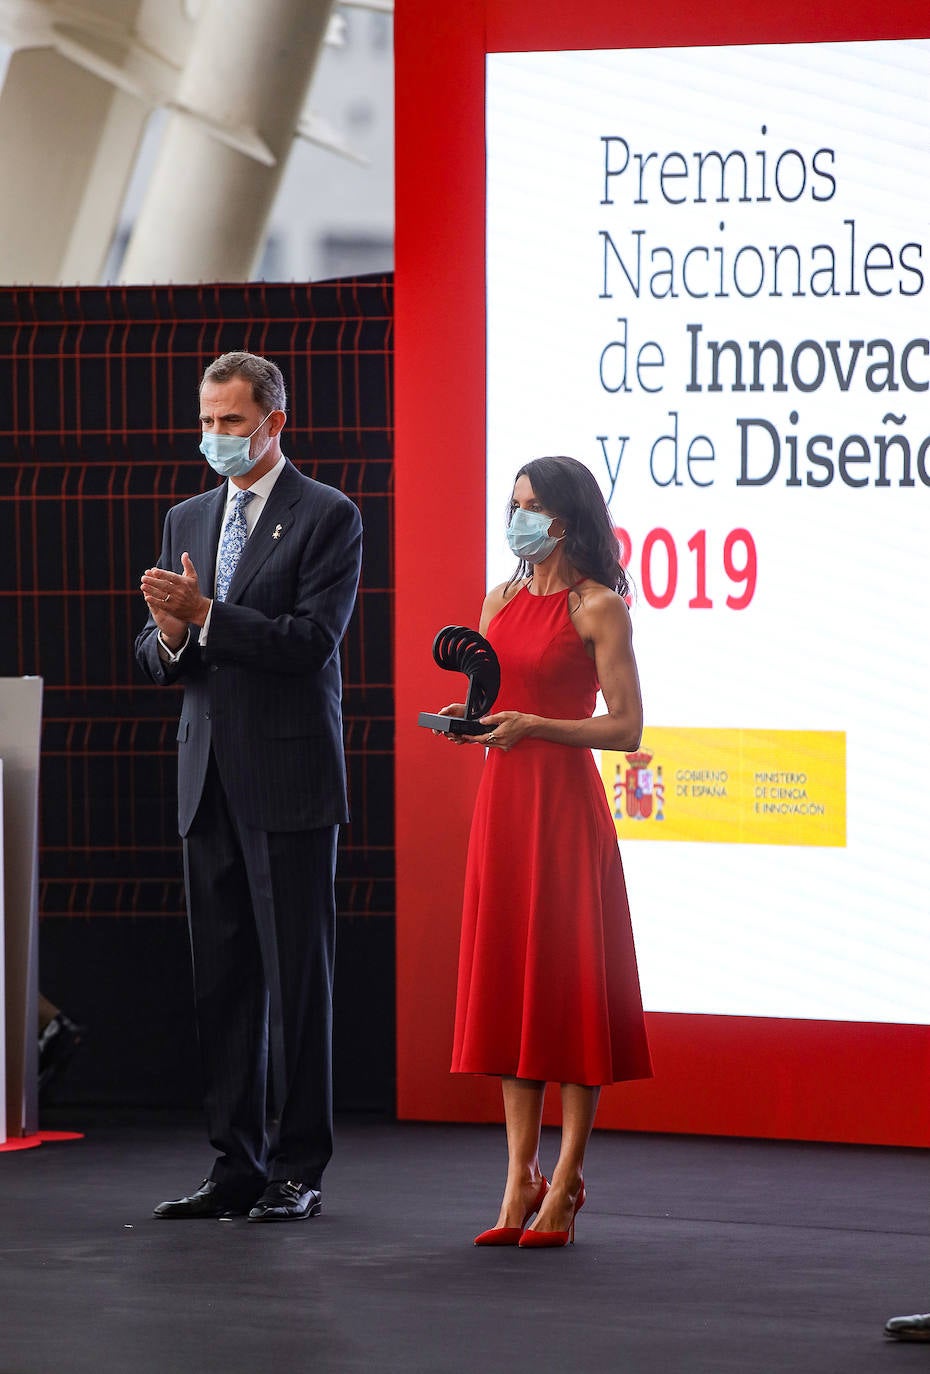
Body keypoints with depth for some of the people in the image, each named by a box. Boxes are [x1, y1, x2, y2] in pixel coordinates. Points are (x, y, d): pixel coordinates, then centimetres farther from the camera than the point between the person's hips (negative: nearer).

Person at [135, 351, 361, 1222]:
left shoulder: (327, 518, -3)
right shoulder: (186, 521, 16)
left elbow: (312, 641, -14)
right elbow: (156, 659, 15)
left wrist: (204, 613, -19)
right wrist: (169, 635, -8)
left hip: (288, 781, -6)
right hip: (210, 781, 6)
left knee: (297, 977, -3)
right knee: (222, 979, 7)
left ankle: (299, 1170, 0)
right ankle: (236, 1165, 12)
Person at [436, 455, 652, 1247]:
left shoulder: (598, 609, -6)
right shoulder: (501, 601, 13)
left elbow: (626, 728, -9)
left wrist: (534, 726, -17)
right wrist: (467, 719, 0)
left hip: (565, 805, -7)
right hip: (502, 798, 7)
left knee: (570, 982, -5)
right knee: (507, 979, 5)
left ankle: (565, 1183, -1)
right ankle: (520, 1179, 9)